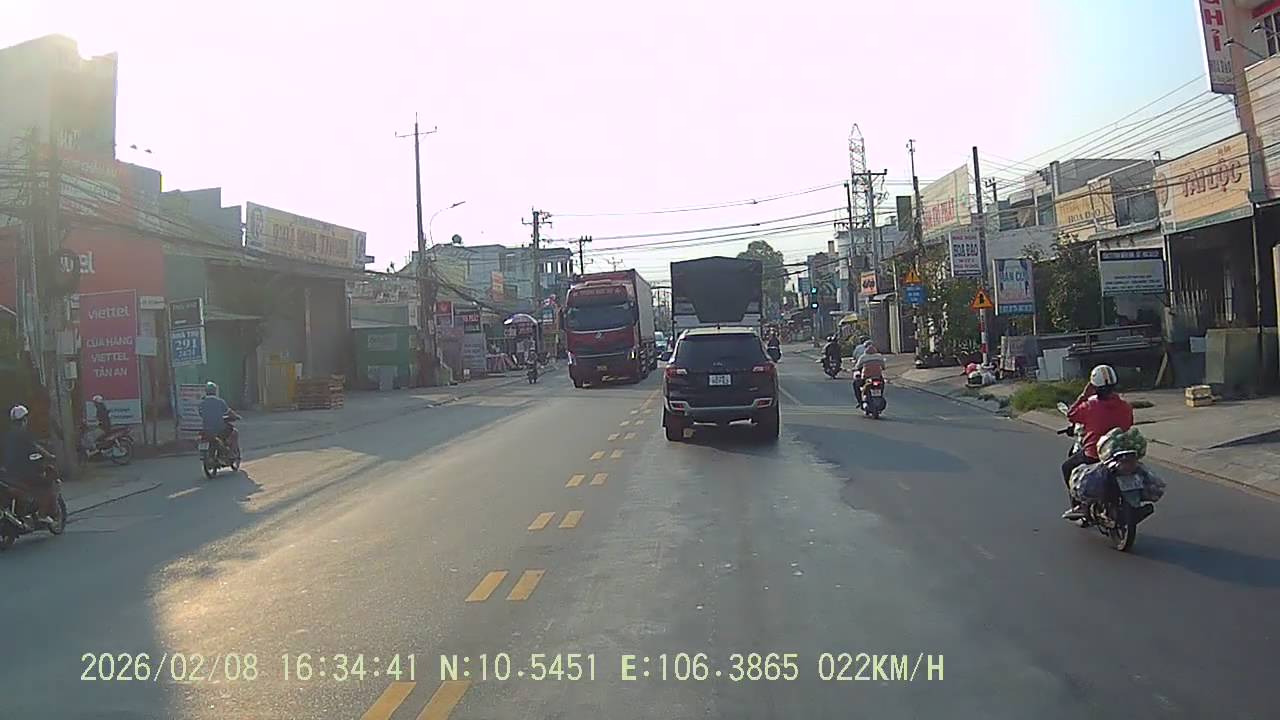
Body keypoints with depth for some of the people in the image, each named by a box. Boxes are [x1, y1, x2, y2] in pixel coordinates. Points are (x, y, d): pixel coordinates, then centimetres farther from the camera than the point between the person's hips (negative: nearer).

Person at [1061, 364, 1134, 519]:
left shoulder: (1090, 406, -16)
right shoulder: (1126, 407, -3)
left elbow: (1070, 415, -1)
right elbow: (1129, 425, 13)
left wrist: (1084, 395, 1)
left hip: (1092, 455, -4)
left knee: (1067, 468, 19)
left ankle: (1079, 505, 10)